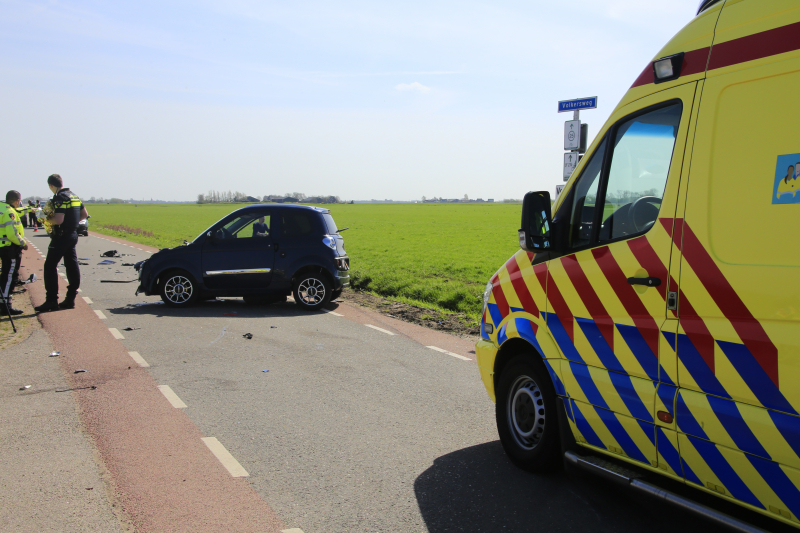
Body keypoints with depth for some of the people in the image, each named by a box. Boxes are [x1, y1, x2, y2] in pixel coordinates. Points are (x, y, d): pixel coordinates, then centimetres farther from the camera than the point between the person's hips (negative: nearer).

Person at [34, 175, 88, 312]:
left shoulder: (59, 198, -16)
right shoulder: (74, 196, 12)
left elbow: (59, 220, -25)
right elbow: (84, 214, 20)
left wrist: (48, 219, -7)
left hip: (61, 236, -9)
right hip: (73, 235, 9)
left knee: (50, 266, -5)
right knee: (72, 266, 10)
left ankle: (52, 301, -7)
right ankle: (70, 299, 14)